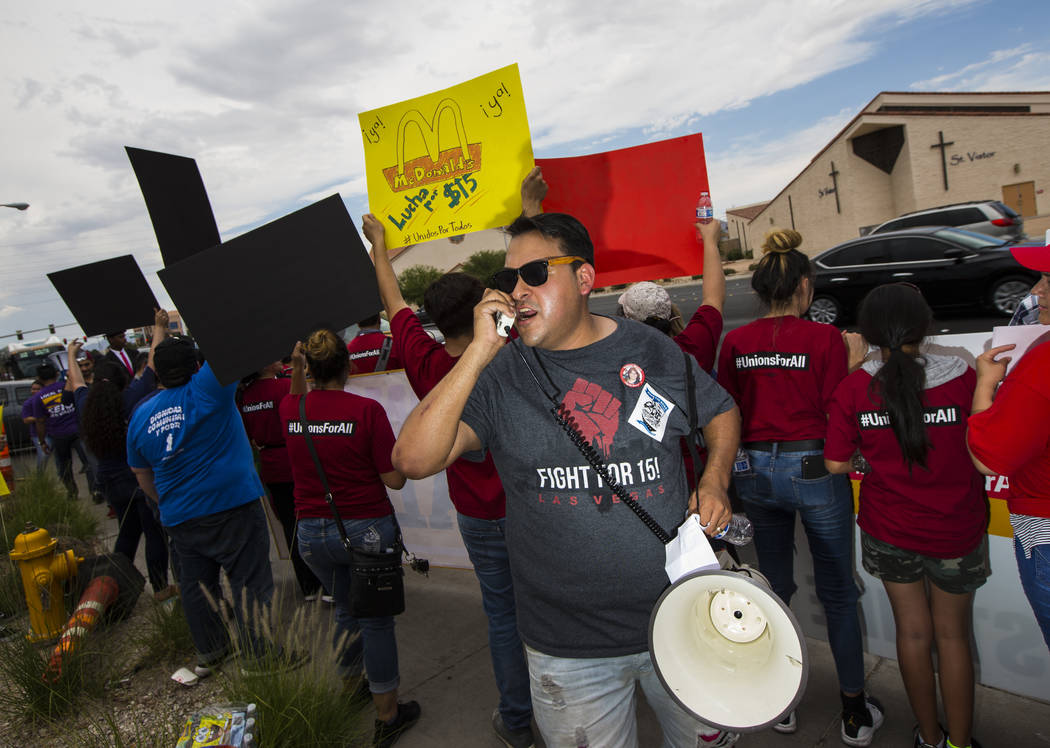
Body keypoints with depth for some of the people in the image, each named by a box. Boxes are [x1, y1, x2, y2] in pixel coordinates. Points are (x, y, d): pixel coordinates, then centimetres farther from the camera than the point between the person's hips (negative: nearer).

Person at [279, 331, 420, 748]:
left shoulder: (290, 411, -4)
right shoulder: (367, 410, -17)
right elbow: (395, 479, -14)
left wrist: (296, 366, 18)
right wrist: (389, 447, 2)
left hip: (313, 533, 4)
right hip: (367, 529, -4)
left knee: (346, 610, 26)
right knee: (376, 619, 11)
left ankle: (348, 687, 44)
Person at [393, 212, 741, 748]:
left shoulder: (653, 351, -3)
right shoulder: (499, 377, -9)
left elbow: (722, 412, 14)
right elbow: (413, 459, -22)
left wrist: (714, 481, -4)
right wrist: (479, 353, -24)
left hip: (681, 622, 2)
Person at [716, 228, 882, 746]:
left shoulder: (735, 342, -1)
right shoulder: (825, 338, -11)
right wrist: (855, 366, 6)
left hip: (755, 470, 4)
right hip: (813, 469, -3)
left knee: (774, 586, 19)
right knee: (838, 594, 13)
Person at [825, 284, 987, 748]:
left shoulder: (853, 388, -14)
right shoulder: (964, 378, -16)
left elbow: (836, 464, -11)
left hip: (890, 530, 1)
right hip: (955, 533, 0)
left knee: (913, 631, 19)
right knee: (952, 635, 19)